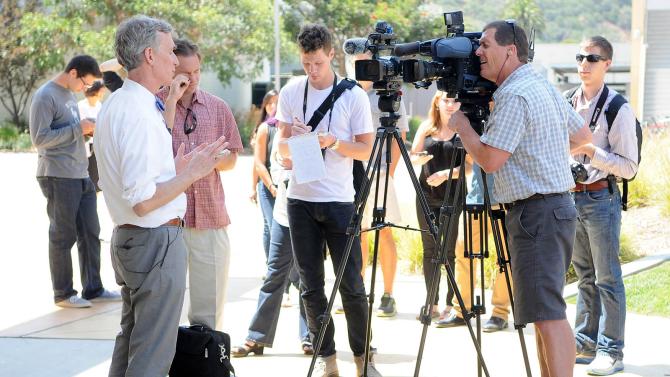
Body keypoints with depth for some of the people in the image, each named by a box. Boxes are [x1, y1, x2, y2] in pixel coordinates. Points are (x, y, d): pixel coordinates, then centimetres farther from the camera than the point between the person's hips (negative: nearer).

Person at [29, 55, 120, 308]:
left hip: (81, 177, 9)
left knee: (90, 234, 10)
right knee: (63, 237, -1)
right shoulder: (45, 96, -11)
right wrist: (78, 128, -17)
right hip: (58, 179, -9)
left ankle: (93, 289, 18)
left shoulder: (69, 95, 16)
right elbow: (40, 138, -17)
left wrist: (87, 129, 5)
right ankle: (63, 294, 8)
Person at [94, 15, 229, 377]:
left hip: (127, 239, 10)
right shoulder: (140, 114, -22)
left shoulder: (114, 105, 9)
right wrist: (191, 173, -16)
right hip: (157, 241, -10)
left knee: (130, 342, 20)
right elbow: (143, 201, -26)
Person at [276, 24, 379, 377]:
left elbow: (365, 150, -1)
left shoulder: (354, 96, -3)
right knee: (311, 286, 5)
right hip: (300, 199, 3)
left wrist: (334, 142, -18)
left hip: (339, 201, -3)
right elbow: (282, 149, 9)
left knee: (351, 285, -3)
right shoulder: (290, 92, 5)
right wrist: (291, 138, -14)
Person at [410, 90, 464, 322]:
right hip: (427, 196, 4)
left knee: (452, 251, -5)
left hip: (454, 197, -4)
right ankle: (432, 305, 12)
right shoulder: (426, 128, 11)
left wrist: (446, 174, -18)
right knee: (429, 250, 6)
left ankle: (452, 304, 1)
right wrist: (421, 157, -13)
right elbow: (413, 156, 10)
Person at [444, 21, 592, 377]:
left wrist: (462, 125, -3)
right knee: (545, 310, 13)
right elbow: (582, 135, 26)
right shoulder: (545, 86, 16)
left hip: (537, 213, -10)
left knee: (547, 312, -13)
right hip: (557, 205, 10)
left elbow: (489, 159, -17)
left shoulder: (514, 96, -15)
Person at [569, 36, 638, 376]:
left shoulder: (618, 109, -10)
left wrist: (590, 150, -22)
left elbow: (629, 167, -12)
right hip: (571, 196, 7)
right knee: (585, 276, 14)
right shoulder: (569, 103, 10)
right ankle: (586, 344, 21)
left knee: (607, 278, -4)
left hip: (601, 198, -7)